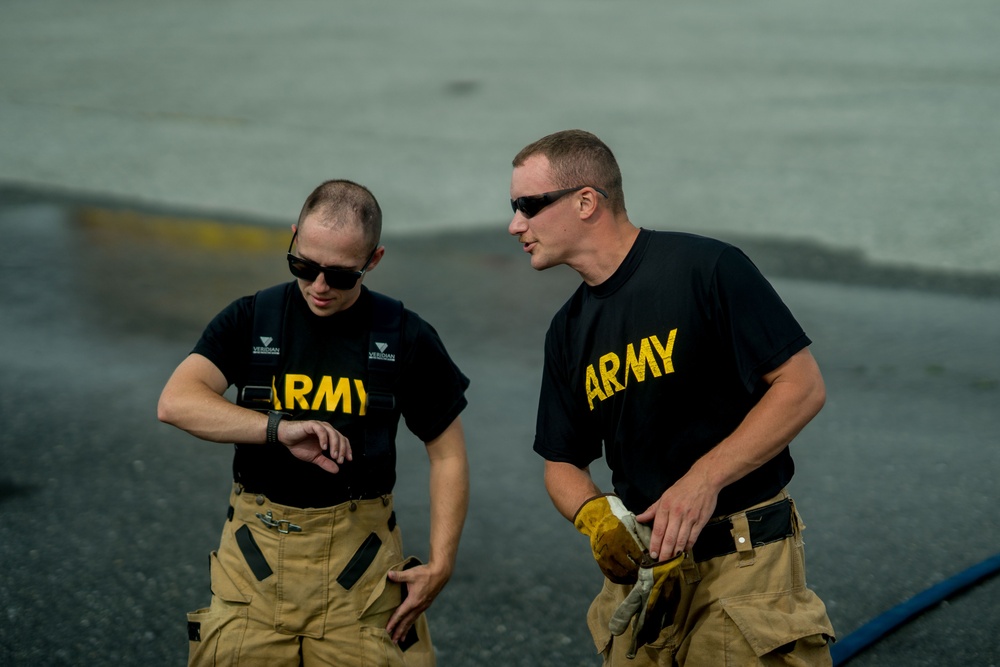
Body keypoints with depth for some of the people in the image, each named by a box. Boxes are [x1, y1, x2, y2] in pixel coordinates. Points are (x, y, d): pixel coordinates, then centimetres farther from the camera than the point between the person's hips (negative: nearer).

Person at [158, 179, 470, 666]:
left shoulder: (406, 338, 0)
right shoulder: (250, 320, 0)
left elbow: (447, 453, 6)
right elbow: (176, 402, -14)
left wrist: (440, 564, -2)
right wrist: (279, 429, -26)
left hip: (358, 554, 0)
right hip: (257, 553, 1)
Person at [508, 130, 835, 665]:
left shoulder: (705, 268, -11)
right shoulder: (569, 330, 10)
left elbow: (803, 387, -12)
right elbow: (563, 463, 14)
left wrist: (704, 480, -19)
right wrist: (595, 516, -9)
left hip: (744, 564, -6)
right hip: (644, 562, 6)